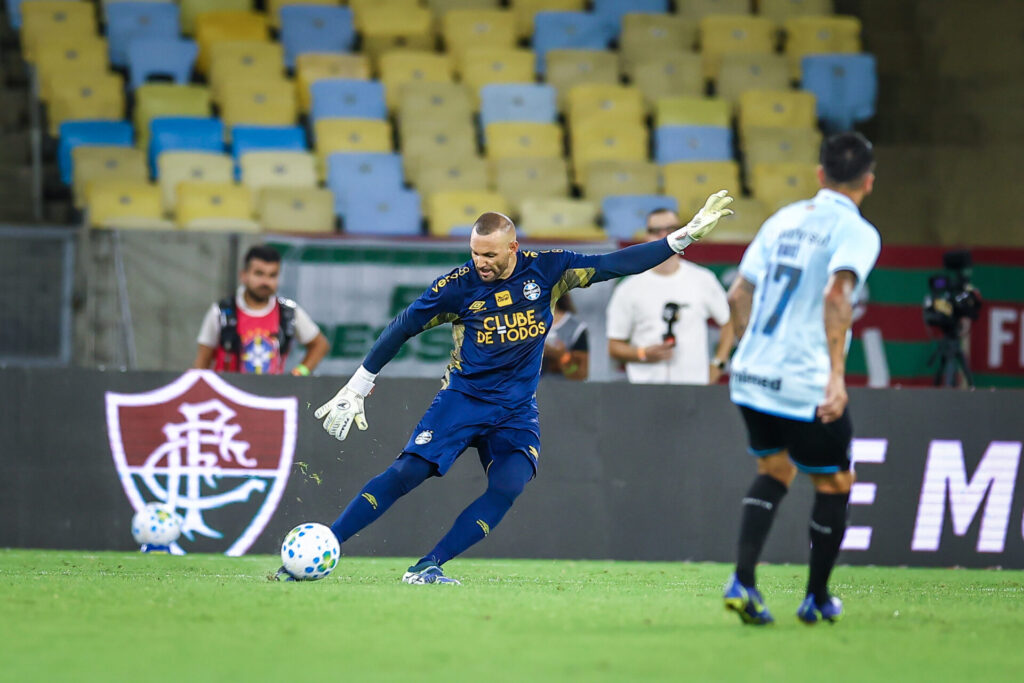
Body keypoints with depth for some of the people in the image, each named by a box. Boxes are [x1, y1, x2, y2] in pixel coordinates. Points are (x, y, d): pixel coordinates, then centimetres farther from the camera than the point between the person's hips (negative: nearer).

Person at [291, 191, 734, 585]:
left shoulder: (546, 271, -5)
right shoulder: (457, 286, -10)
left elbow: (615, 264, -1)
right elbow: (401, 329, -1)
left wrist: (686, 235, -5)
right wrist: (357, 388, 1)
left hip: (517, 409, 2)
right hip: (463, 396, -2)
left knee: (508, 488, -21)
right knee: (406, 473, -17)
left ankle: (427, 567, -18)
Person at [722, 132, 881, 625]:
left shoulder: (784, 219, 13)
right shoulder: (856, 232, -8)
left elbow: (738, 296, 16)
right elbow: (836, 294, -25)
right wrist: (837, 375, -30)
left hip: (751, 378, 6)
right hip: (806, 388, -6)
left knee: (775, 470, 23)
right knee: (834, 485, 13)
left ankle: (742, 581, 5)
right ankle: (817, 599, 22)